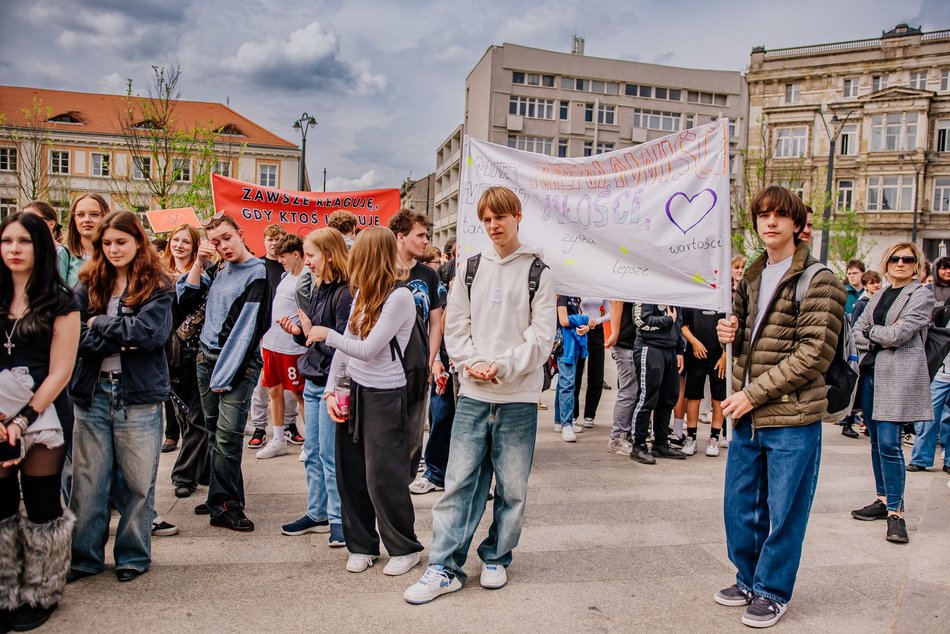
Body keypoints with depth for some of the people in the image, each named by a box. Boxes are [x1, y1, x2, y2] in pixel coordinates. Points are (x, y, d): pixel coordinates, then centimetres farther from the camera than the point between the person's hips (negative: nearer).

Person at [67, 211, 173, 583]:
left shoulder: (157, 285, -1)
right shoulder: (89, 284, 7)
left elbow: (150, 332, -16)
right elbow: (77, 337, -5)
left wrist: (101, 323, -8)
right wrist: (126, 337, -14)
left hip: (140, 394, -2)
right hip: (92, 392, 3)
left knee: (138, 480, 7)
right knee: (88, 481, 10)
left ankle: (133, 555, 24)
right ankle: (84, 556, 26)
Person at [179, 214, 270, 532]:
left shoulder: (258, 273, -8)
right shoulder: (219, 270, 14)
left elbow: (249, 327, -12)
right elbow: (186, 301, 11)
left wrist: (227, 375, -14)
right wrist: (199, 263, 2)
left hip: (238, 363, -6)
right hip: (207, 359, 6)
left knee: (227, 437, -9)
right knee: (215, 433, 8)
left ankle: (223, 505, 1)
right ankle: (223, 500, 19)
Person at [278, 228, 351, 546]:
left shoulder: (345, 294, -17)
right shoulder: (319, 290, 11)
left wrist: (313, 332, -16)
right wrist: (298, 331, 0)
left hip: (332, 384, -9)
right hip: (313, 380, 9)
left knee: (330, 455, 1)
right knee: (312, 452, 16)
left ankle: (338, 518, 15)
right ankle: (317, 513, 28)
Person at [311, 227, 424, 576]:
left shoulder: (400, 296, -16)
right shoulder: (362, 294, 9)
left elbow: (367, 350, -18)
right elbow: (346, 345, 9)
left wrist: (327, 334, -6)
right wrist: (331, 389, 3)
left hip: (384, 396, -7)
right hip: (354, 390, 7)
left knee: (383, 478, 2)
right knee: (350, 474, 11)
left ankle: (405, 548, 21)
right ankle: (362, 545, 27)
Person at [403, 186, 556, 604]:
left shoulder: (538, 272, 1)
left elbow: (541, 336, -5)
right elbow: (455, 326, 7)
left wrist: (501, 367, -15)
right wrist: (473, 363, -10)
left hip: (518, 397, -2)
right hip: (472, 394, 2)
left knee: (512, 485, 8)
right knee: (460, 480, 1)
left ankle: (496, 559, 25)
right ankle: (444, 567, 9)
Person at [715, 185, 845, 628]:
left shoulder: (818, 281, -9)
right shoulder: (752, 276, 13)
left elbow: (814, 354, -16)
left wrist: (754, 393, -17)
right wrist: (730, 333, 1)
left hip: (792, 419, -6)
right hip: (747, 417, 7)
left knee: (783, 512, 6)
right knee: (739, 506, 15)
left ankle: (772, 591, 23)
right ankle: (748, 579, 33)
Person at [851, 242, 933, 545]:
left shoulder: (922, 294, -1)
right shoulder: (879, 296, 18)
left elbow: (899, 333, -12)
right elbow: (856, 331, 10)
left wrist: (871, 332, 3)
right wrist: (878, 342, -7)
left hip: (899, 376, -7)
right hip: (871, 372, 7)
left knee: (889, 443, -12)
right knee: (877, 442, 11)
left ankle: (895, 512, -6)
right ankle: (884, 500, 22)